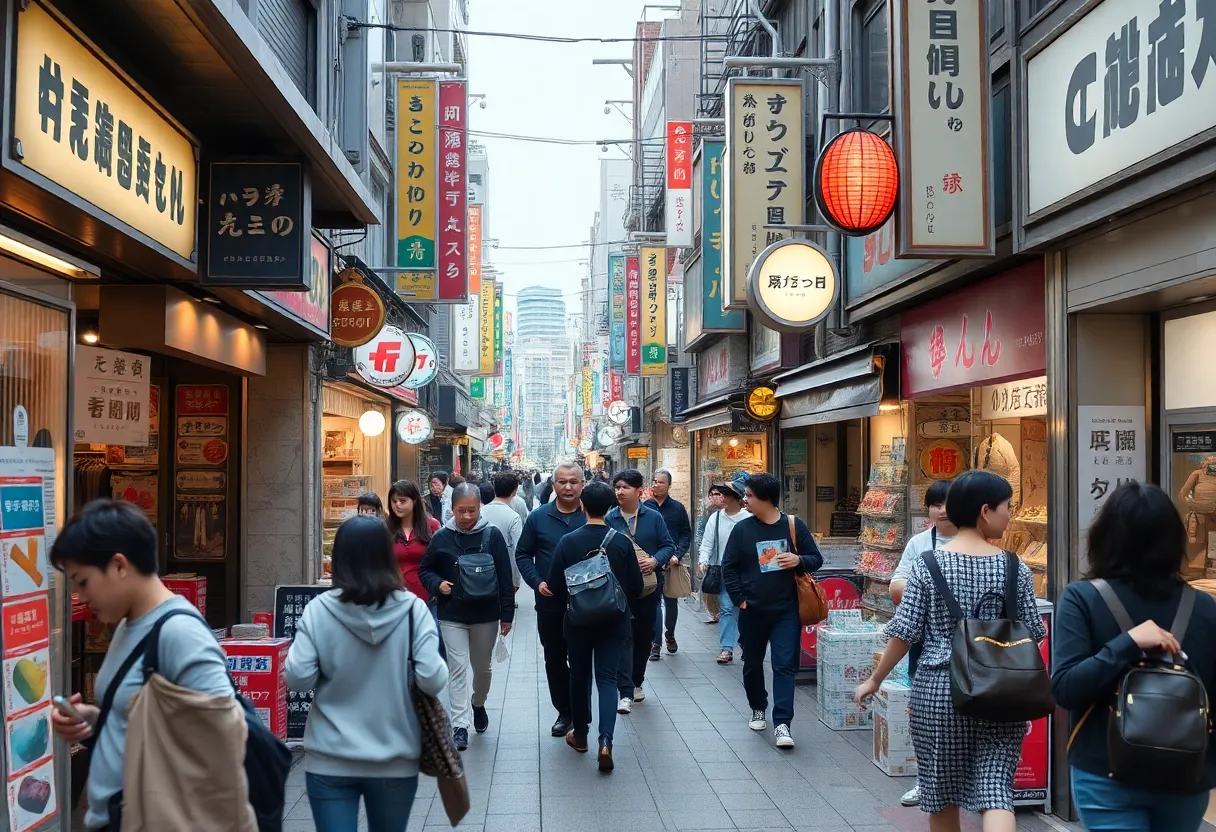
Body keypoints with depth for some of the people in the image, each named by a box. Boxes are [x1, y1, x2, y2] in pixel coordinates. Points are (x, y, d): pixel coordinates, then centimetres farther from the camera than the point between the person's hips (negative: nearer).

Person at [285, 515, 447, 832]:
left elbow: (298, 679, -10)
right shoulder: (412, 609, -10)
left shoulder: (318, 610, -10)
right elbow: (433, 680, -14)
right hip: (395, 759, 1)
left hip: (330, 759, -1)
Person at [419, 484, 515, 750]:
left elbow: (505, 577, -3)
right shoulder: (442, 537, -4)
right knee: (458, 668, -3)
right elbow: (425, 570, 8)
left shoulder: (492, 535, -6)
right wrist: (437, 584, -13)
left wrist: (507, 614, -3)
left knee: (482, 666, 16)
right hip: (452, 615, -1)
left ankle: (478, 703, 44)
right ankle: (459, 726, 1)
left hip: (486, 614, 1)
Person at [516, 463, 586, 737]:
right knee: (554, 660, 12)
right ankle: (564, 712, 27)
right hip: (549, 604, 2)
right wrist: (537, 583, -8)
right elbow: (523, 554, 5)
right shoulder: (538, 517, 0)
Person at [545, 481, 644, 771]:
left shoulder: (568, 541, -11)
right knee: (607, 678, 3)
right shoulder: (622, 542, -9)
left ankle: (580, 734, 29)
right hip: (614, 621, 0)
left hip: (578, 621, 0)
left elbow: (555, 586, -7)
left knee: (579, 675, 17)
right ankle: (605, 740, -14)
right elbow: (636, 586, -4)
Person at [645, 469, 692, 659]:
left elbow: (686, 534, 4)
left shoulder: (677, 507, 2)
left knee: (671, 601, 15)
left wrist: (678, 555, -10)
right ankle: (655, 643, -2)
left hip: (671, 564, 2)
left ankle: (670, 635, 37)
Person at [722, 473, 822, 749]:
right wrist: (739, 599, -6)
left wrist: (799, 560, -16)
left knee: (785, 665, -6)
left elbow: (817, 559, 5)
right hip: (752, 610, 2)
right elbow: (728, 567, 3)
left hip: (786, 610, -2)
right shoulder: (742, 529, -1)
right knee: (752, 663, 14)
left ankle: (782, 723, -6)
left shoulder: (793, 526, -3)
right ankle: (757, 709, 35)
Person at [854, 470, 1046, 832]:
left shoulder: (928, 564, -5)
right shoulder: (1014, 568, -3)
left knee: (942, 794, 14)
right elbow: (1032, 635, 3)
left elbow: (905, 633, -5)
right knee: (995, 791, -1)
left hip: (938, 690, 0)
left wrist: (874, 681, 6)